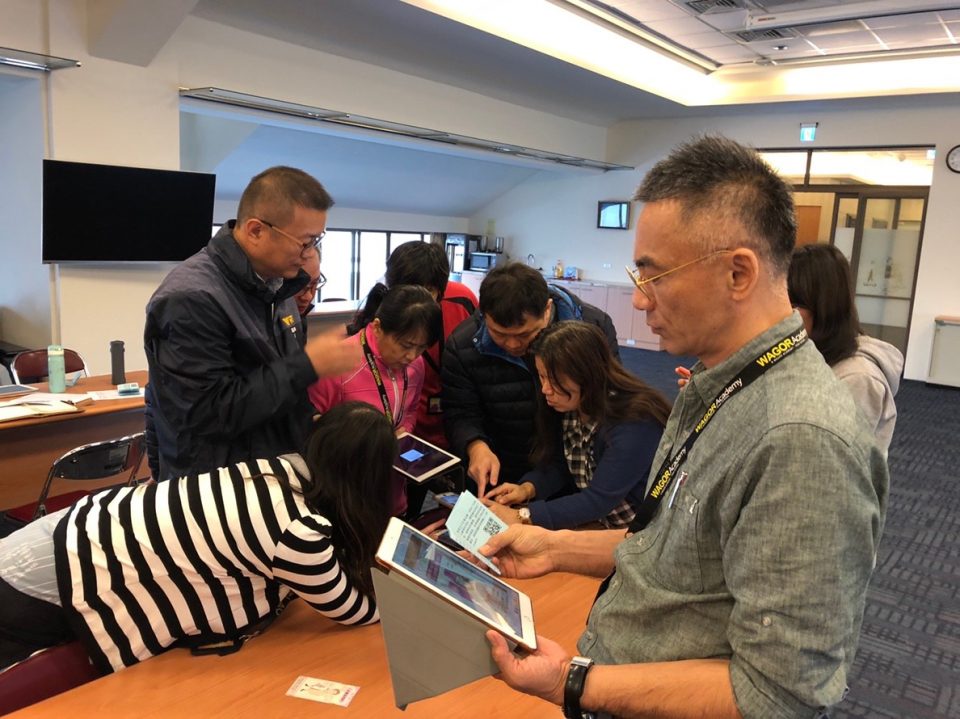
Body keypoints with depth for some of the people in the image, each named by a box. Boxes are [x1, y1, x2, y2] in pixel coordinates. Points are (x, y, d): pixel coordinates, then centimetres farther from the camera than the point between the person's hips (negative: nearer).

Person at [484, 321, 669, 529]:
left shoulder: (635, 422, -26)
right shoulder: (566, 407, -5)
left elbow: (599, 500, -29)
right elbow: (557, 465, 6)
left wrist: (521, 517, -32)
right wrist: (527, 488, -14)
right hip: (593, 523, 6)